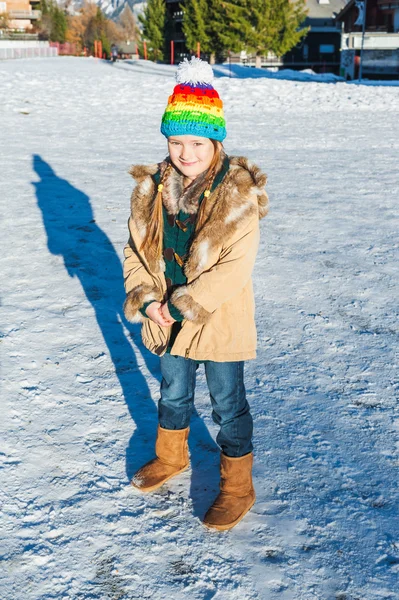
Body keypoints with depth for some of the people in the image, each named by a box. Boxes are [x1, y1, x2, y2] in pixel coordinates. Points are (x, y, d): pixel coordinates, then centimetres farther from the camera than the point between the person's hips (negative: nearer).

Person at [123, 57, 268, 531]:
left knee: (228, 404, 12)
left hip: (220, 321, -4)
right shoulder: (151, 188, -4)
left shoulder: (238, 194, -19)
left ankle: (237, 486, 33)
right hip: (166, 319, 5)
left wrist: (181, 305, -21)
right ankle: (170, 456, 52)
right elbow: (135, 249, 3)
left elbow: (235, 267, -22)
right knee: (173, 393, 25)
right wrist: (146, 299, -12)